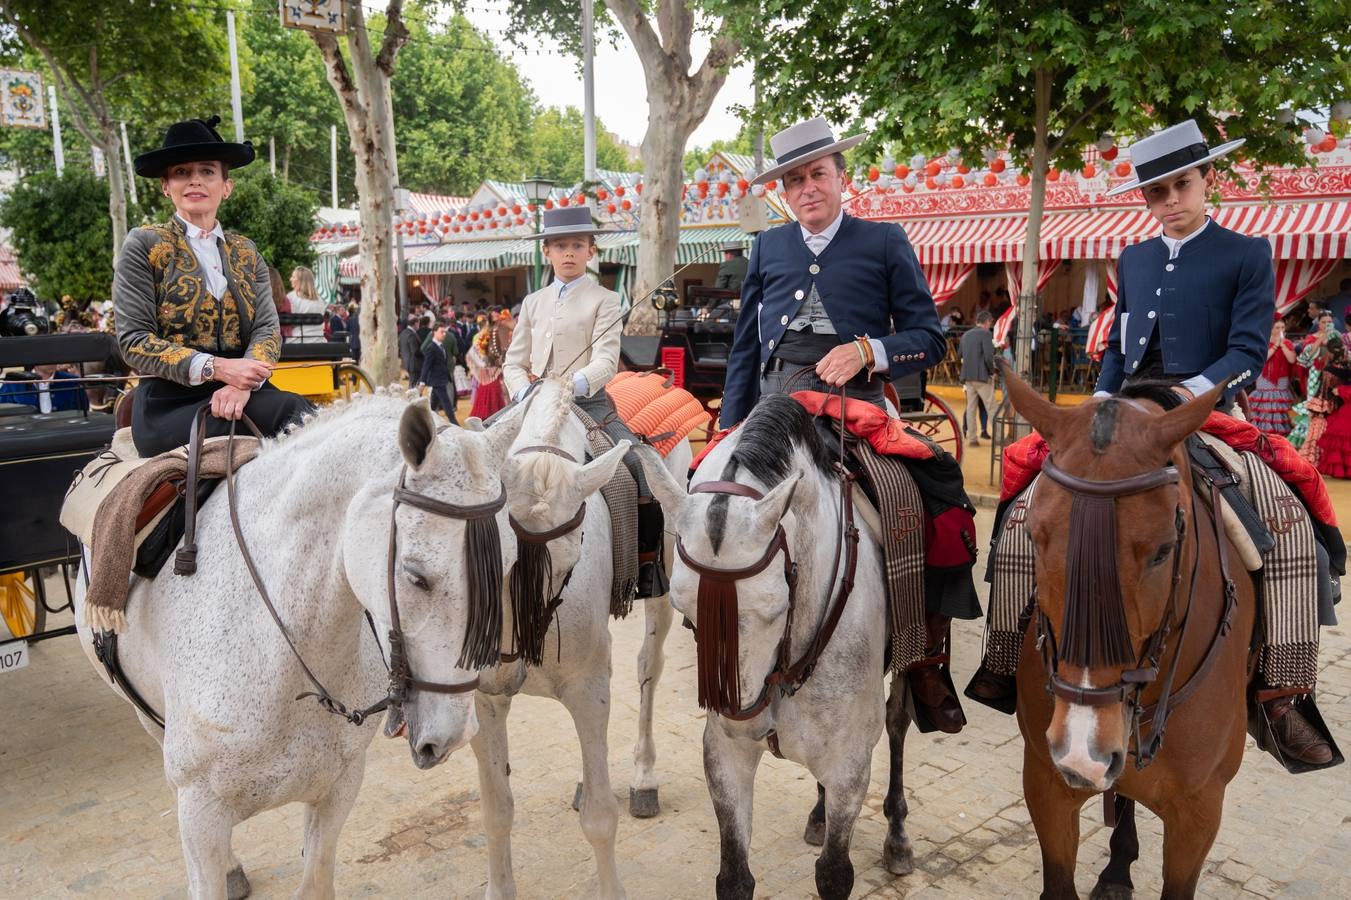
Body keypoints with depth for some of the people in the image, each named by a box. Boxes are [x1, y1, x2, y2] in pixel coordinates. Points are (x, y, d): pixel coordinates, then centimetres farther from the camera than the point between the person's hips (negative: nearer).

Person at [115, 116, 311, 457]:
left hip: (244, 393, 4)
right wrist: (215, 368, -18)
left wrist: (244, 384, -17)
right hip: (169, 402, -4)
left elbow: (267, 327, 6)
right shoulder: (144, 245, 7)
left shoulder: (246, 252, 19)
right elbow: (134, 340, -2)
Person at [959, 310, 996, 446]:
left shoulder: (965, 335, 12)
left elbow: (960, 355, 17)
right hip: (983, 376, -6)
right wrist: (992, 372, -5)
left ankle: (972, 438, 9)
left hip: (968, 376, 6)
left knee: (971, 408, 8)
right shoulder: (986, 334, -10)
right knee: (991, 408, 1)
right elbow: (989, 356, -17)